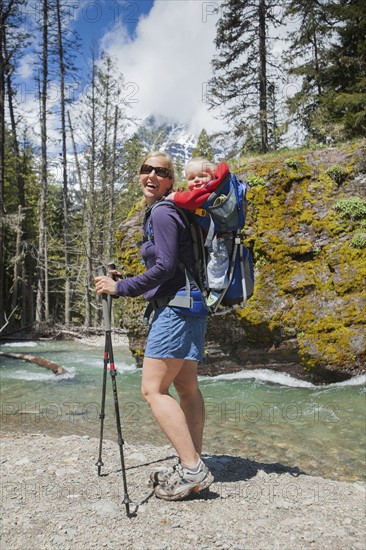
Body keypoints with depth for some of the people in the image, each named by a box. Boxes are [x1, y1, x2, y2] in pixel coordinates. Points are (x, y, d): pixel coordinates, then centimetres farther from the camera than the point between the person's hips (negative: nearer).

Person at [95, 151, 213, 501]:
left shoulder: (162, 213, -11)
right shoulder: (156, 212, 19)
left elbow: (166, 266, -19)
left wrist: (120, 288, -13)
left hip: (175, 307, -11)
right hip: (187, 306, 11)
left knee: (153, 389, -10)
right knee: (186, 386, 11)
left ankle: (192, 470, -8)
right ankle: (192, 466, 20)